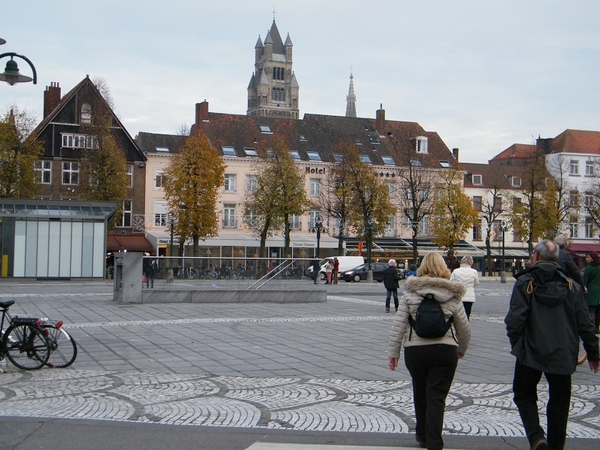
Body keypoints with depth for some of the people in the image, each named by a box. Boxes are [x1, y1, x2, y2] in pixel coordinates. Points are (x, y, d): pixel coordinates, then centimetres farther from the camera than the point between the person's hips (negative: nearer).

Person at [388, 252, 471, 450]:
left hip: (414, 350, 1)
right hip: (445, 350, -1)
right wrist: (462, 348, 25)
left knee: (420, 394, 19)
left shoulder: (410, 293, 0)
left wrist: (393, 352, 4)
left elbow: (399, 324, -3)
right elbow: (464, 327, 7)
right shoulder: (452, 295, 1)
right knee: (437, 398, 2)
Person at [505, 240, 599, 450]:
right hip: (563, 355, 3)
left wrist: (516, 343, 3)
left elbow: (515, 319, -15)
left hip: (531, 353, -3)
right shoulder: (571, 286, 2)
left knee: (524, 395, 13)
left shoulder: (525, 283, -9)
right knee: (559, 401, 14)